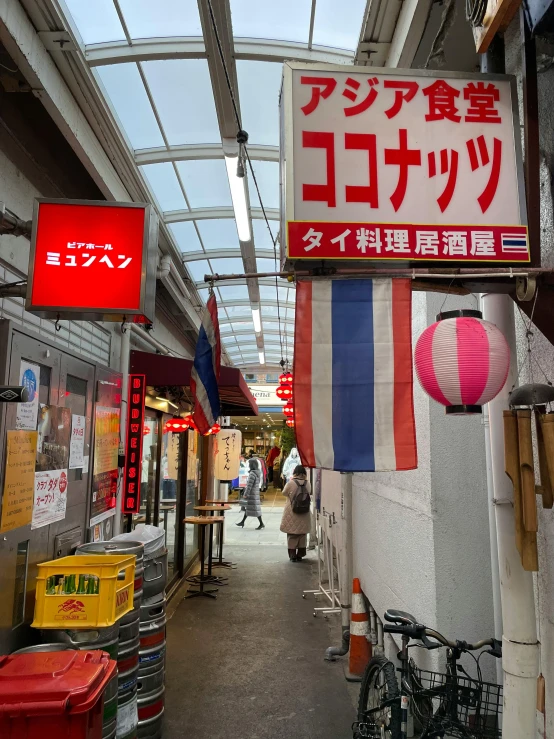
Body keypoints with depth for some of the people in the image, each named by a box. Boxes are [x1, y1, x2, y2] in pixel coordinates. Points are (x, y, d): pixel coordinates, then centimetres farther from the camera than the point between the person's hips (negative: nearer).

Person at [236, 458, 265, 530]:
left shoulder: (252, 474, -22)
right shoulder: (258, 472, 6)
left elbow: (249, 485, -22)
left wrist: (245, 494, -15)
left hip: (251, 494, -9)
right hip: (256, 492, 9)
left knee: (254, 509, -2)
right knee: (247, 507, 17)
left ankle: (261, 524, 2)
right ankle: (242, 522, 27)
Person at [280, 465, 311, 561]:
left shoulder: (291, 483, -15)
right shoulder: (307, 484, -6)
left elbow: (284, 493, 0)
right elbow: (310, 494, 7)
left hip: (292, 514, -3)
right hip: (304, 514, 3)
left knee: (292, 535, 8)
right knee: (302, 534, 14)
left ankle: (292, 555, 9)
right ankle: (300, 555, 21)